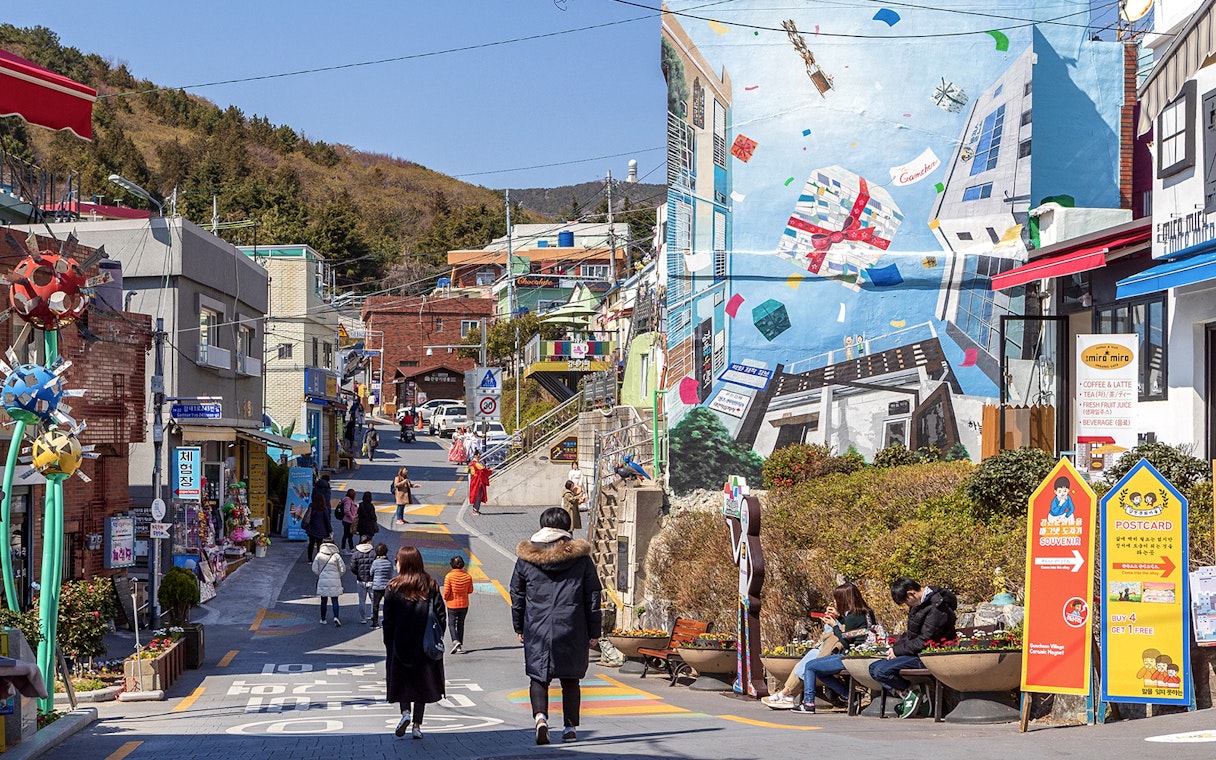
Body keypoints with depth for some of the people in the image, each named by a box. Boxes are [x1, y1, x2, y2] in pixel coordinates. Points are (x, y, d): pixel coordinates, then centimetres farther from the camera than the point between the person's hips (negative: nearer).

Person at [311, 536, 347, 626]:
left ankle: (323, 619, 20)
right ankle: (336, 617, -16)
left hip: (323, 581, 1)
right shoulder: (336, 555, -5)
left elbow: (314, 569, -2)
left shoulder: (319, 555, -4)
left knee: (323, 600, 12)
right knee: (334, 600, 3)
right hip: (334, 581, -1)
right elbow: (343, 569, -2)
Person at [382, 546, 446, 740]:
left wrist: (388, 644, 1)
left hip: (401, 644, -2)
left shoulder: (394, 589, -9)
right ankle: (417, 725, 9)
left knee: (401, 681, 14)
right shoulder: (430, 586, -1)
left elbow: (388, 621, -8)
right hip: (425, 646, 2)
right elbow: (441, 616, -1)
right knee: (421, 682, 10)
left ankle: (405, 712, -8)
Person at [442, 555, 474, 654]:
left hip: (452, 604, -3)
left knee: (451, 624, 7)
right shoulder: (468, 576, -7)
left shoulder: (449, 576, -17)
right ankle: (460, 646, 17)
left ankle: (455, 641, -17)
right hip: (464, 604, 3)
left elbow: (446, 591, -16)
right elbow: (470, 590, 3)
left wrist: (445, 598, 5)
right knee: (460, 624, 16)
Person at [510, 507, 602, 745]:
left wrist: (519, 627, 19)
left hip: (536, 629, 0)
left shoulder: (526, 557, 3)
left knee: (538, 676, 7)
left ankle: (540, 716, -17)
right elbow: (593, 597, 3)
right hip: (571, 630, 0)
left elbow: (517, 594, 9)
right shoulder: (580, 556, 1)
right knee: (570, 679, 12)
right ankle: (570, 727, 13)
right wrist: (594, 632, 10)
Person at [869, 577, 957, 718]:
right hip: (914, 651, 11)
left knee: (882, 671, -24)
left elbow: (924, 641, -21)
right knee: (873, 668, 4)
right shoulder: (919, 604, 11)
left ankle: (910, 693, -5)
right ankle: (904, 695, -7)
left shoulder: (937, 607, -19)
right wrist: (895, 647, 2)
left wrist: (898, 650, -14)